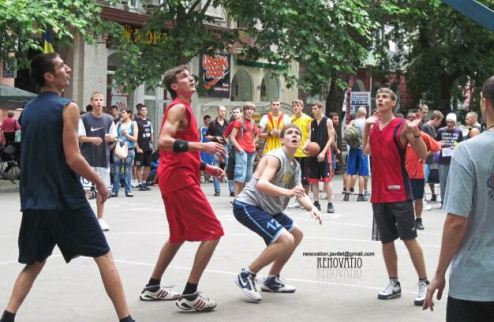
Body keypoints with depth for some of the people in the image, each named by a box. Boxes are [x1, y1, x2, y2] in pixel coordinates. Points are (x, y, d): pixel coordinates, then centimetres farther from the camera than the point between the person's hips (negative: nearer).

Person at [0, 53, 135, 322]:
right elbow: (73, 159, -15)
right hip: (66, 200, -6)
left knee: (34, 263, 17)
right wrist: (99, 183, -3)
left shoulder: (27, 110, 11)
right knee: (103, 256, 3)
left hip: (35, 201, 6)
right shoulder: (67, 107, -10)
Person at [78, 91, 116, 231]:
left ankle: (100, 218, 19)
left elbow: (114, 137, 12)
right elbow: (79, 137, -6)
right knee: (85, 188, -8)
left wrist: (111, 137, -10)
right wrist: (91, 139, -23)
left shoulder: (108, 119, 7)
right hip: (88, 158, -4)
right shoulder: (84, 118, -4)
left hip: (103, 158, 4)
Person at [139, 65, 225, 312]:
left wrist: (205, 167, 18)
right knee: (213, 232, -11)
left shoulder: (183, 109, 20)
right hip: (179, 178, -10)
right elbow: (164, 142, -26)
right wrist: (202, 145, -31)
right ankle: (190, 295, -11)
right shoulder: (178, 108, -11)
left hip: (175, 177, 10)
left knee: (179, 235, 21)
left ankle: (152, 287, 27)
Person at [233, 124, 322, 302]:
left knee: (297, 235, 22)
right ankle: (246, 275, -10)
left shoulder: (295, 166, 13)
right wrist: (287, 192, -44)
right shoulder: (275, 157, -16)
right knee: (286, 240, -23)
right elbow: (261, 184, -31)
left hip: (266, 208, 11)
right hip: (247, 206, -11)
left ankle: (272, 280, 27)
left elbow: (300, 194, 7)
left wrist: (312, 208, -13)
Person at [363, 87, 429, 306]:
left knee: (409, 239, -3)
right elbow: (367, 151, 24)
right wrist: (367, 127, 13)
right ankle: (394, 284, 21)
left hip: (399, 193, -6)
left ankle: (423, 283, 7)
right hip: (378, 193, 6)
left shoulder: (402, 126, -8)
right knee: (386, 240, 11)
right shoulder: (373, 127, 9)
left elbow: (423, 155, -12)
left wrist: (415, 132, -28)